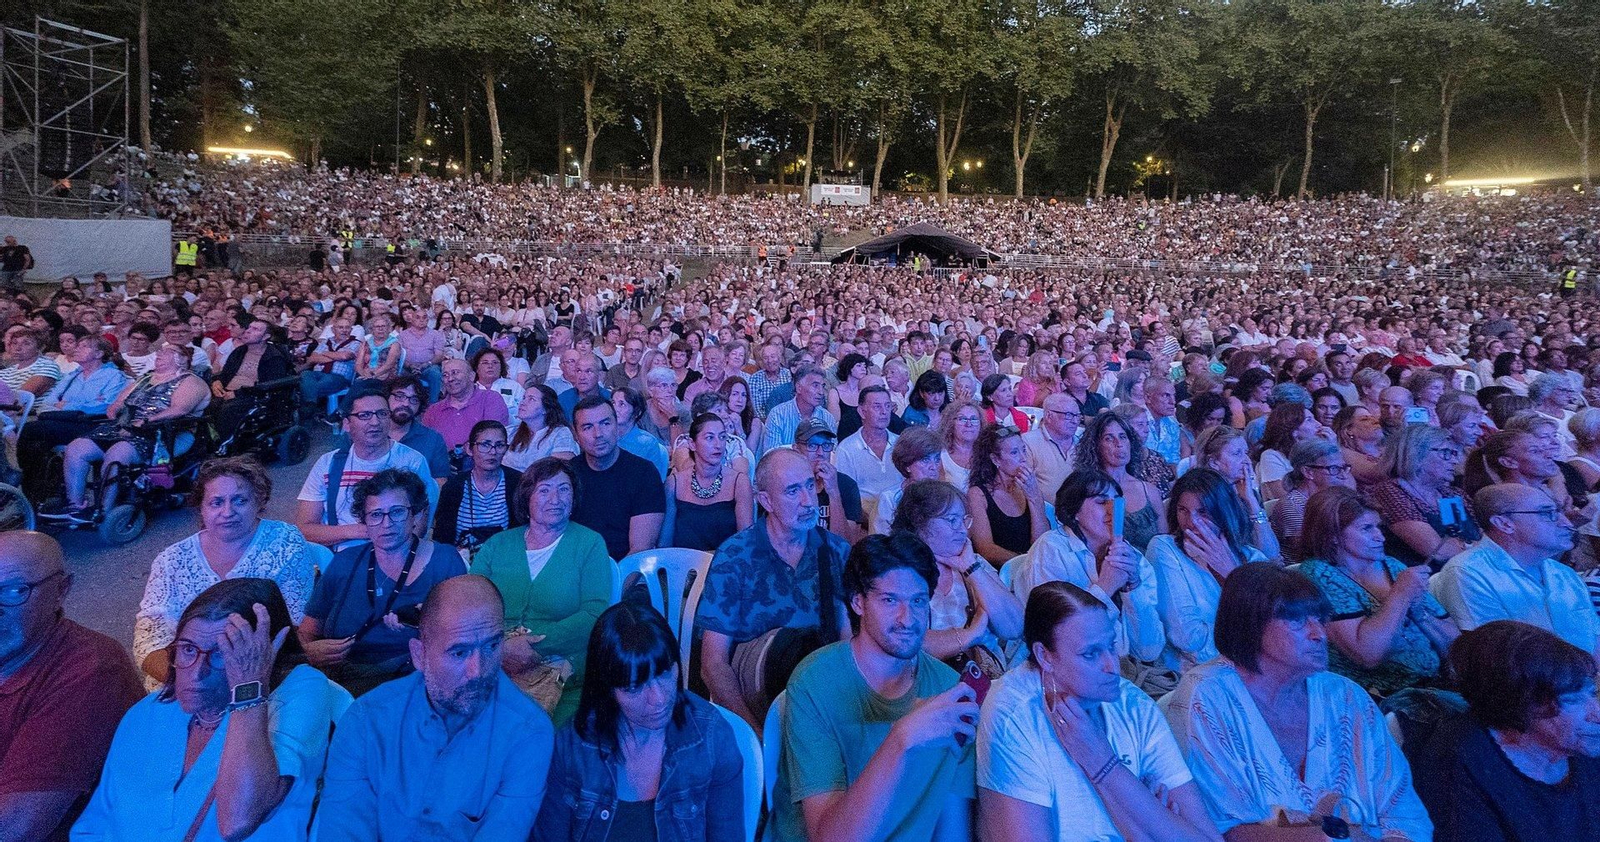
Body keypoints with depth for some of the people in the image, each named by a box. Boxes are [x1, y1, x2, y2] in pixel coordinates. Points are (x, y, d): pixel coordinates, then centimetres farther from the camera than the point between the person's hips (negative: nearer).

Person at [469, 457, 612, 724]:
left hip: (559, 671, -2)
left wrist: (533, 643, -14)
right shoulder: (496, 546, 15)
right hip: (492, 665, 2)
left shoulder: (589, 544, 7)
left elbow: (596, 614, -4)